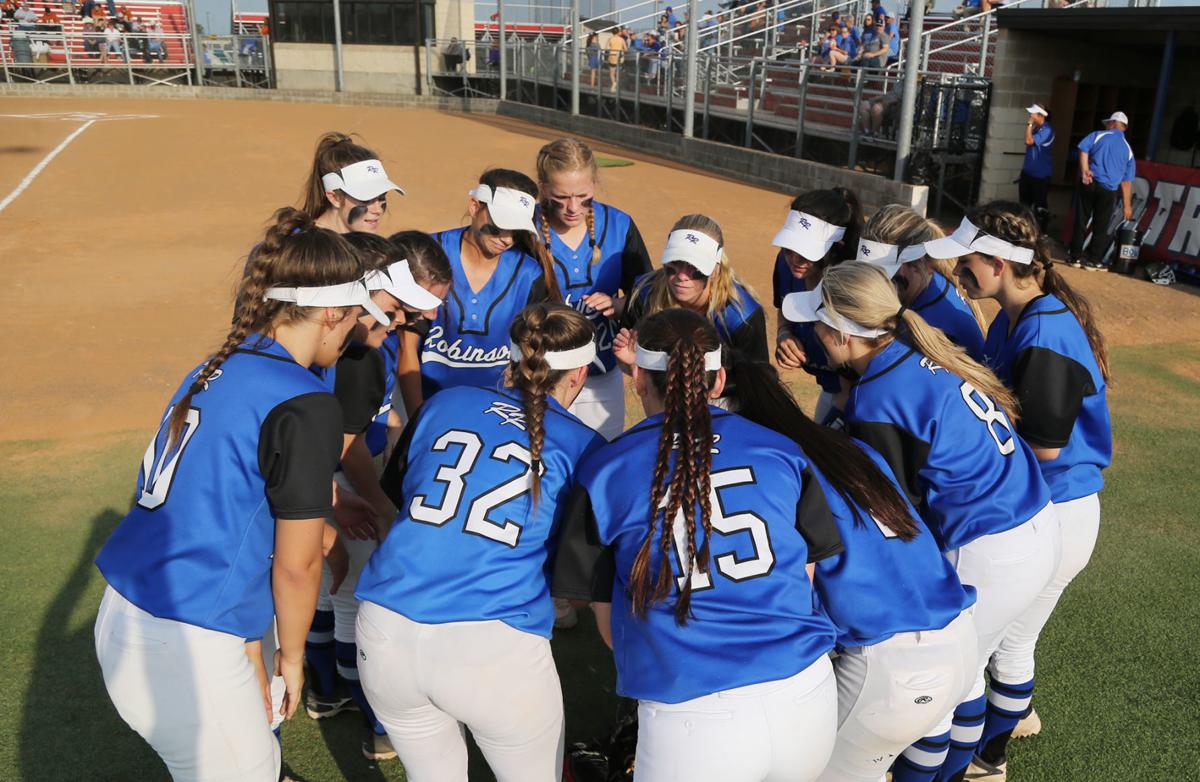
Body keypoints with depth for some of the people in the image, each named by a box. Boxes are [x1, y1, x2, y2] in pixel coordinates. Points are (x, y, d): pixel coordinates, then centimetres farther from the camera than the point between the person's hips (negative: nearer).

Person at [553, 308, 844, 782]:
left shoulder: (603, 474, 0)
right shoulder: (781, 451, 4)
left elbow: (609, 625, 7)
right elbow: (807, 575, 13)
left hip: (692, 719, -3)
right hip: (808, 698, 3)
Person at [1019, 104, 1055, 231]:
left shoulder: (1047, 130, -18)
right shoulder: (1036, 128, 9)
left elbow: (1029, 141, -27)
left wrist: (1029, 124, -21)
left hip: (1040, 174, -9)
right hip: (1028, 172, 9)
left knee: (1039, 203, -2)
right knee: (1025, 201, 17)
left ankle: (1040, 229, 5)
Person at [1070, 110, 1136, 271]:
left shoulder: (1098, 135, 8)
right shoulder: (1128, 149, 13)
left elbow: (1083, 149, -12)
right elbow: (1127, 181, 10)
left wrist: (1084, 170, -12)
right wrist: (1127, 204, 12)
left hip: (1089, 183, 0)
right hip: (1109, 190, 0)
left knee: (1081, 221, 7)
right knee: (1101, 226, 8)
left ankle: (1076, 257, 9)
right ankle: (1093, 260, 10)